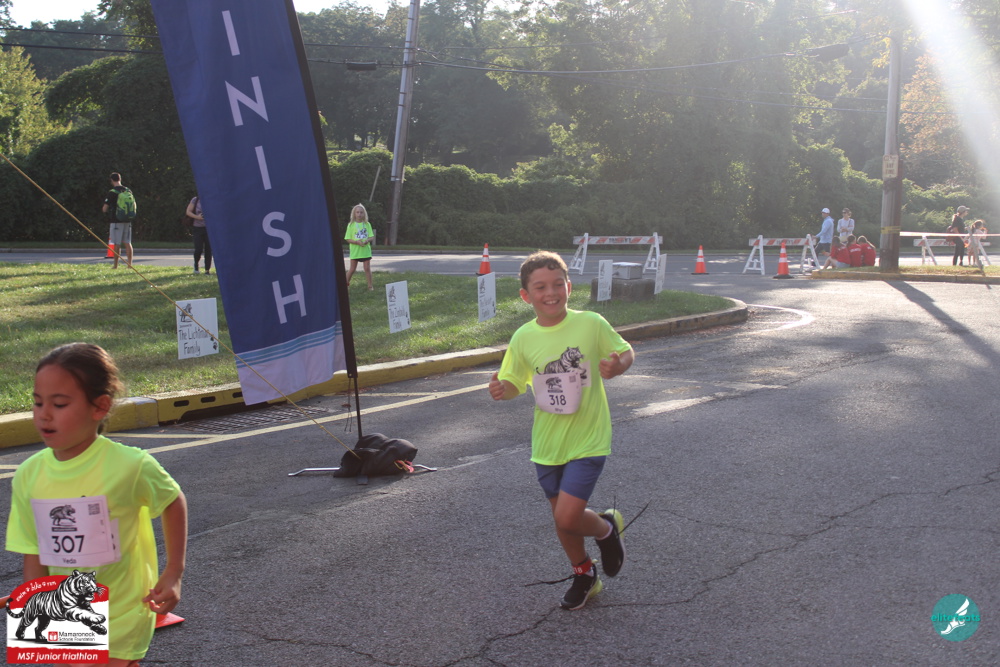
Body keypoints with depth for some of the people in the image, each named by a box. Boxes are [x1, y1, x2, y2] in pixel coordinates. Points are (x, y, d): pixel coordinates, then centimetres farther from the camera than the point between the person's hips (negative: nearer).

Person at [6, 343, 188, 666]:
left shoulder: (129, 466, -20)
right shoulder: (29, 475, -8)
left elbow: (174, 502, -2)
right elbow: (34, 555, 0)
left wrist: (174, 573, -4)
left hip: (120, 620, -4)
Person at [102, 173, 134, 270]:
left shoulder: (112, 192, -10)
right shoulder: (128, 191, 6)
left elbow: (104, 209, -9)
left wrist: (105, 209, 13)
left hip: (116, 221, -5)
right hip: (127, 221, 5)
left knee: (117, 244, 0)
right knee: (127, 243, 7)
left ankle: (115, 265, 5)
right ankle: (129, 264, 3)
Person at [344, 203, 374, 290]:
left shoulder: (367, 224, 4)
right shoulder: (351, 225, -1)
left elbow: (372, 237, 3)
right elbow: (348, 239, -3)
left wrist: (367, 240, -19)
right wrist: (357, 242, -19)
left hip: (366, 250, 1)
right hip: (355, 250, -1)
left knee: (367, 268, 1)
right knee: (352, 269, 5)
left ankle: (370, 286, 6)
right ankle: (346, 283, 22)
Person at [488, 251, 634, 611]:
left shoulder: (592, 324, -12)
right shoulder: (523, 338, -5)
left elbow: (626, 352, 2)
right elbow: (515, 383, 6)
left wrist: (617, 366, -21)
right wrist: (501, 390, -17)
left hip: (588, 440, -4)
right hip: (547, 442, 4)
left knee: (567, 517, -14)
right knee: (561, 518, 16)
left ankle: (606, 527, 21)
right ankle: (584, 574, 42)